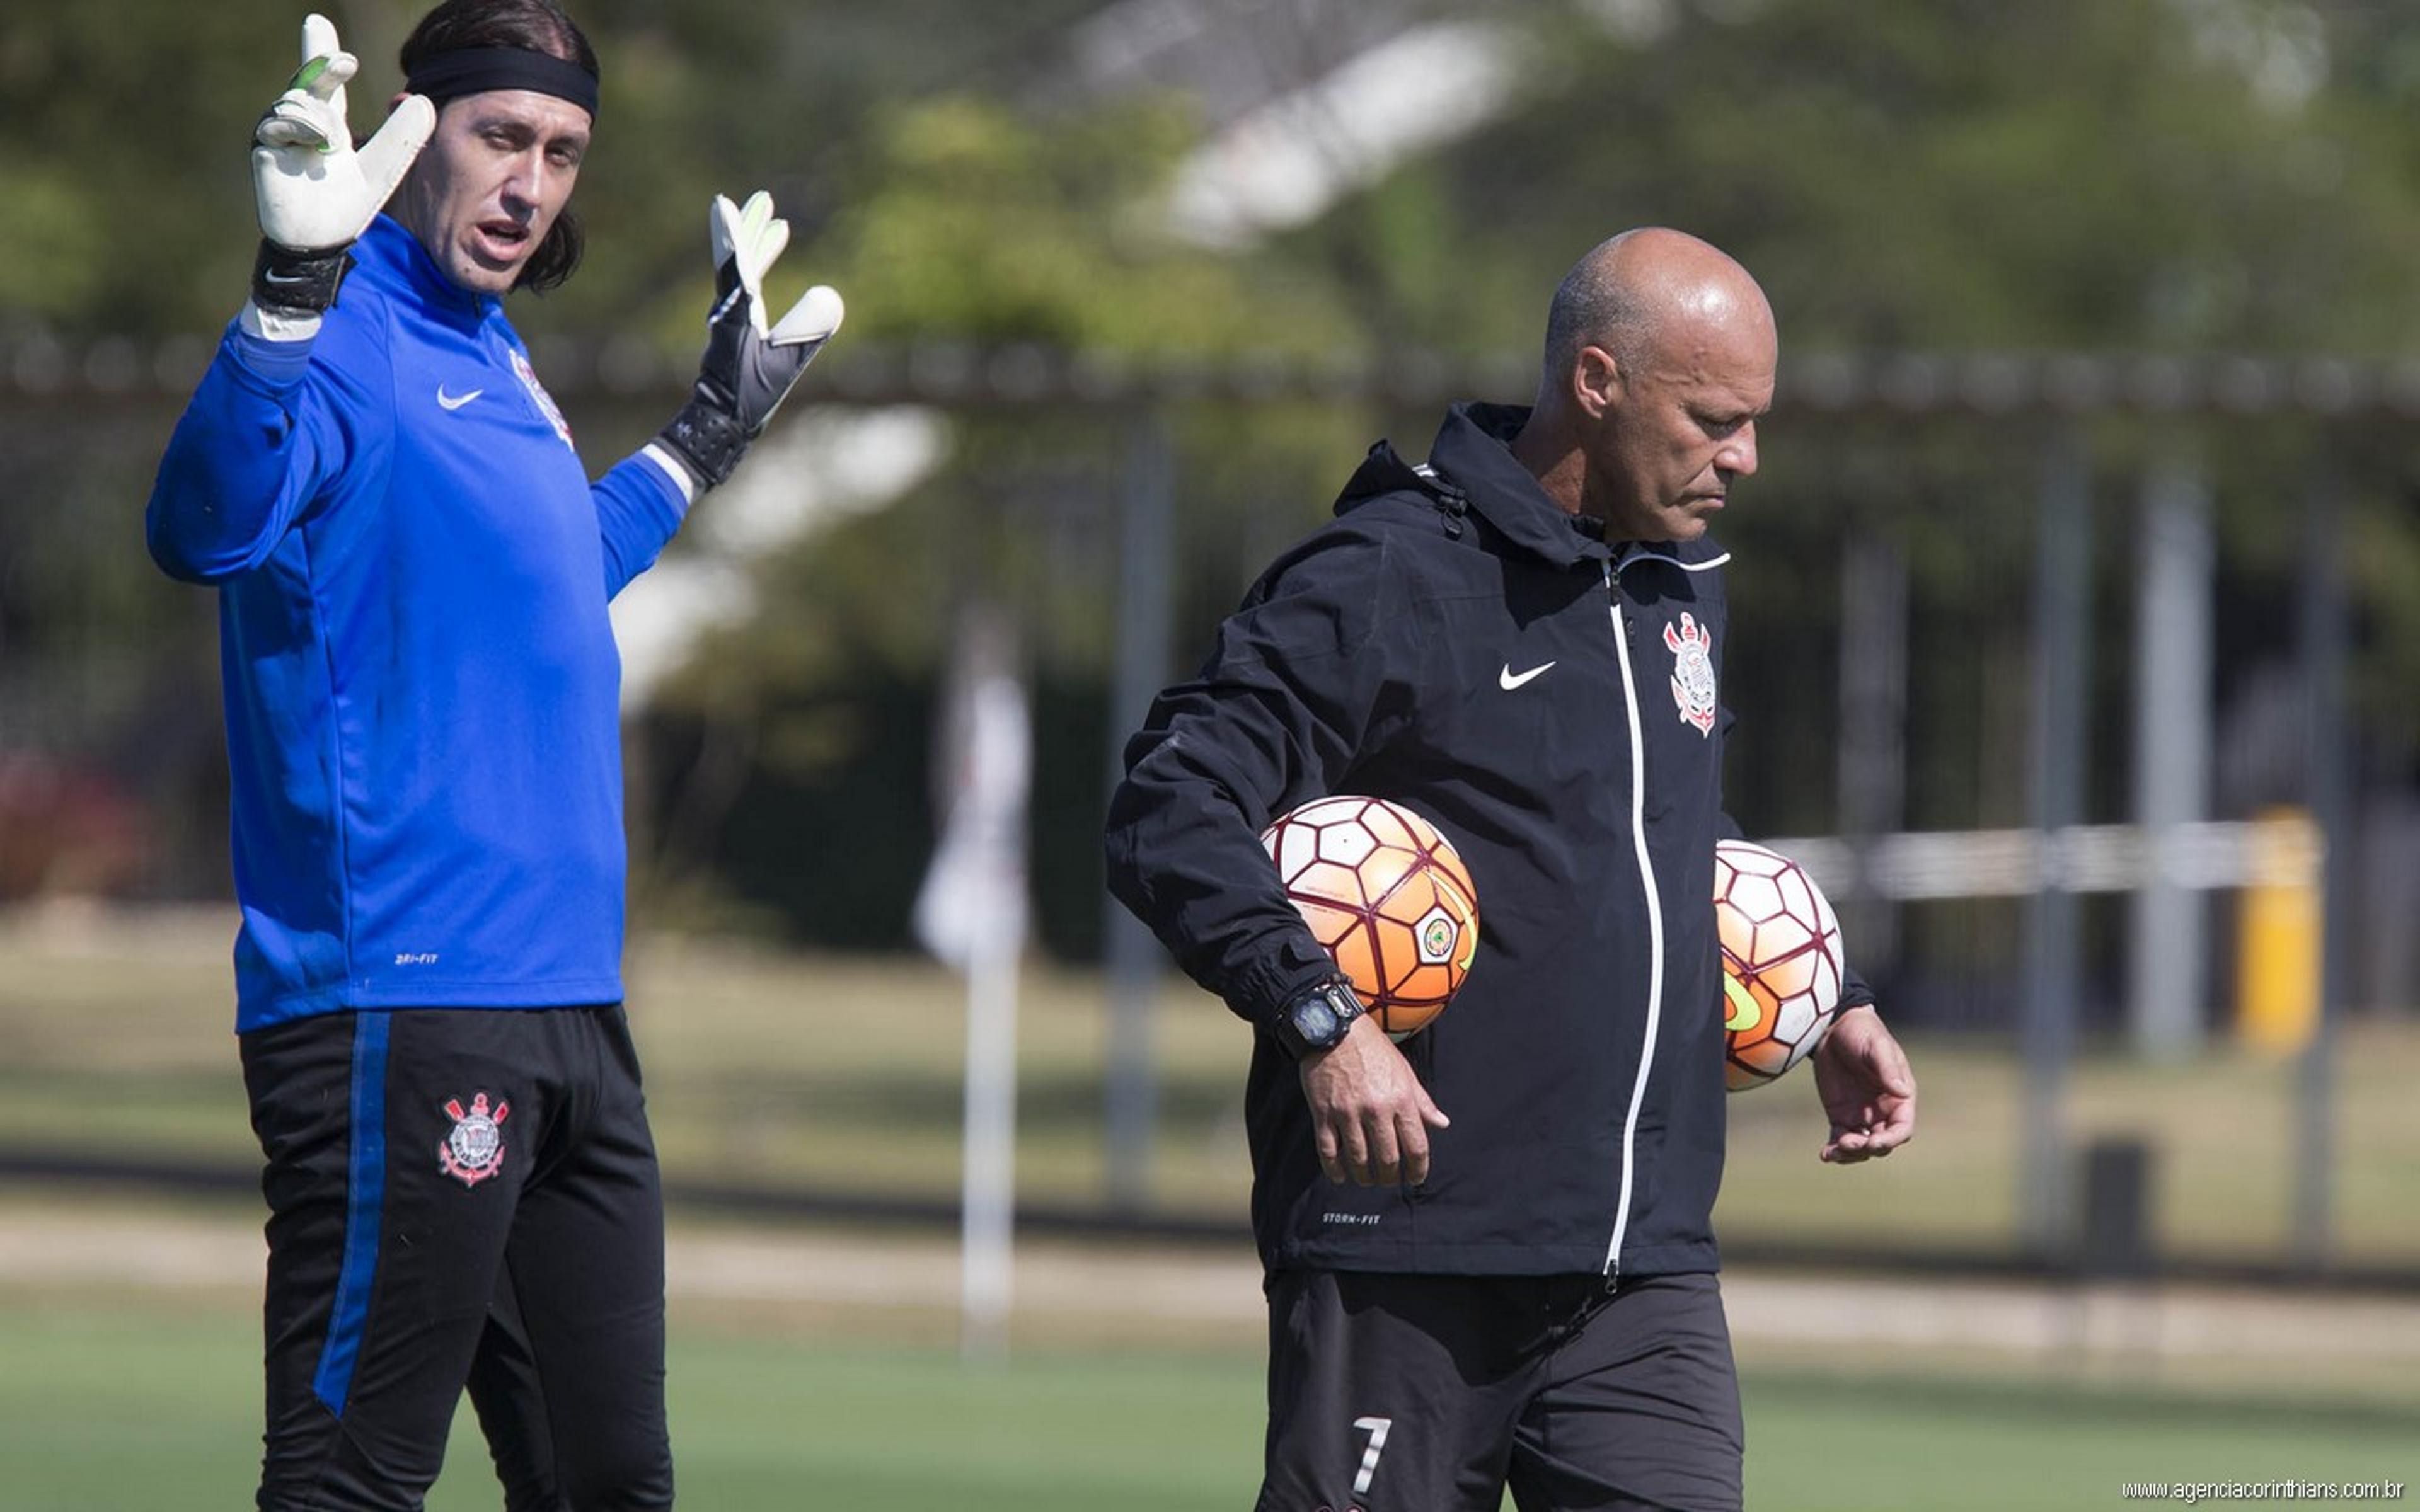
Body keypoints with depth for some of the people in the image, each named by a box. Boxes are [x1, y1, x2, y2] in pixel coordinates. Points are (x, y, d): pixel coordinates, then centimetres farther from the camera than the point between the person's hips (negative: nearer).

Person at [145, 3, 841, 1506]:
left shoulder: (492, 355, 18)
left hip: (570, 1009, 10)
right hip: (399, 1011, -10)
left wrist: (713, 430, 43)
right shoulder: (351, 338, -9)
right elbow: (208, 528, -31)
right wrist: (296, 282, -42)